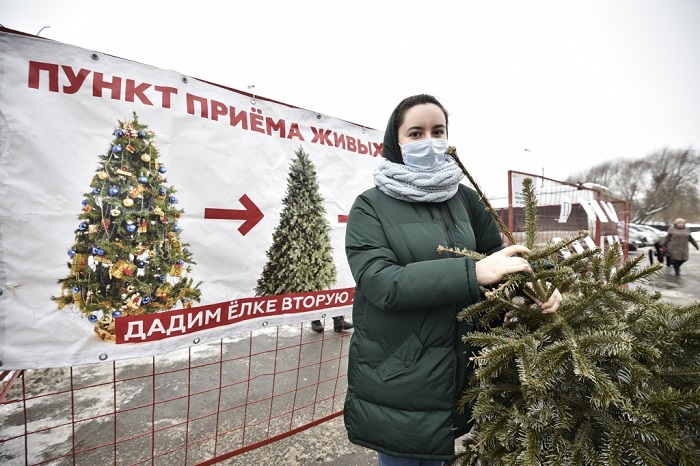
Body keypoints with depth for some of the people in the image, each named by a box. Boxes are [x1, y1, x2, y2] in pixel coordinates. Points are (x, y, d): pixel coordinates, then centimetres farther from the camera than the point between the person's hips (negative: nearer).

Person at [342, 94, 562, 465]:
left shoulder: (465, 199, 4)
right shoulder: (371, 206, -10)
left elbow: (497, 253, 7)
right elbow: (381, 283, -22)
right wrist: (473, 272, -30)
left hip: (457, 375, 5)